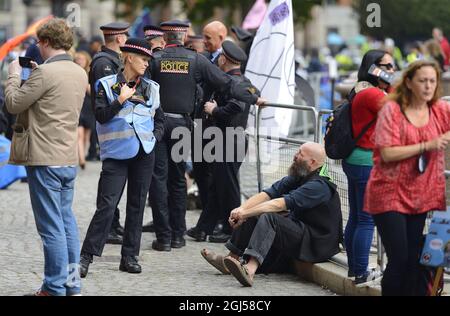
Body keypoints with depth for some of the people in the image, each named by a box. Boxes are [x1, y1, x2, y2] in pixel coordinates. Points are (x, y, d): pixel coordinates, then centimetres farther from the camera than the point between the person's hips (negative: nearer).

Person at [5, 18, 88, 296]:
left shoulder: (45, 73, -17)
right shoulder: (80, 73, 8)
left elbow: (13, 104, -11)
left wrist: (15, 75, 4)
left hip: (45, 160, -8)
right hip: (69, 158, 8)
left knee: (51, 226, -3)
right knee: (67, 221, 15)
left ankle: (55, 288, 1)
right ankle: (72, 284, 19)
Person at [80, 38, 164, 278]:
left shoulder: (151, 88, 12)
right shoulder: (107, 85, 1)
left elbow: (160, 120, 18)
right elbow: (101, 116, -8)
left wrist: (154, 137, 2)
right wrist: (120, 100, -17)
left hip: (144, 152, 4)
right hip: (116, 153, -4)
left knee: (137, 205, 6)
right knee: (106, 206, -11)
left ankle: (130, 257, 12)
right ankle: (86, 256, -8)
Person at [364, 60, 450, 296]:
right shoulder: (392, 110, -9)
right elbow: (387, 154, -16)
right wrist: (427, 146, -20)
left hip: (422, 196, 5)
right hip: (390, 195, -5)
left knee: (414, 260, 6)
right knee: (399, 259, -9)